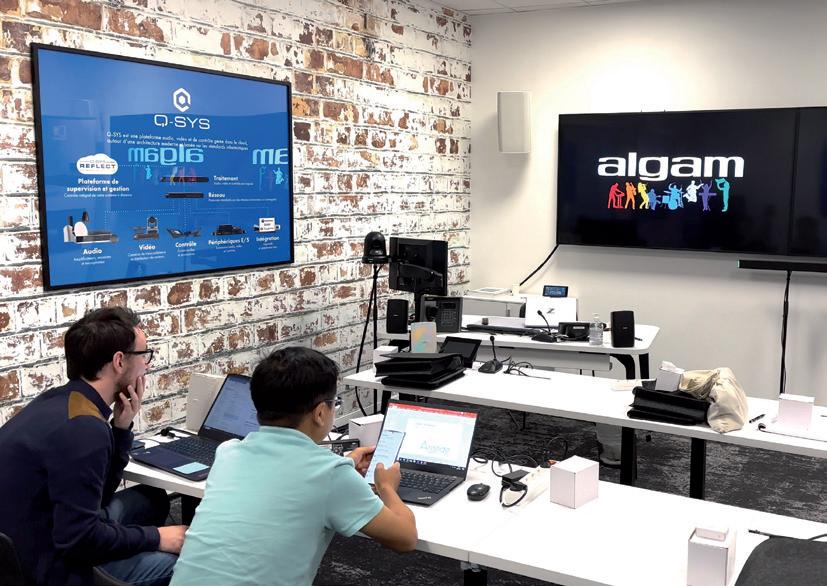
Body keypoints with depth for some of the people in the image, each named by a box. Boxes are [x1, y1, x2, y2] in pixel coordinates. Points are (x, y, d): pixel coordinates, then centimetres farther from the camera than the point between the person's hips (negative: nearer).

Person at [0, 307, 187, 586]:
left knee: (152, 498, 17)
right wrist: (155, 538, -13)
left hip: (27, 544, 9)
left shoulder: (59, 400, 3)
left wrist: (121, 428, -2)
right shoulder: (83, 427, -26)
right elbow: (79, 538, -26)